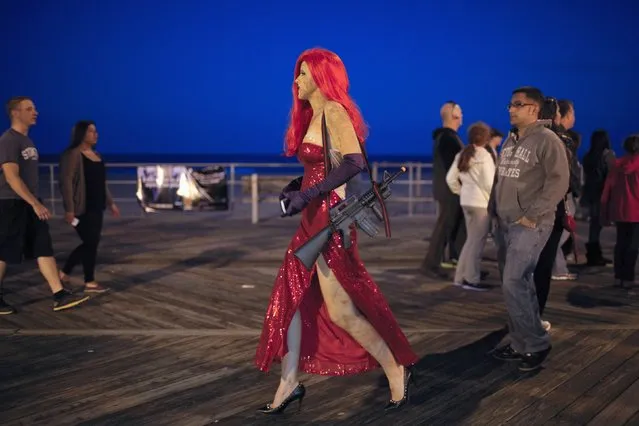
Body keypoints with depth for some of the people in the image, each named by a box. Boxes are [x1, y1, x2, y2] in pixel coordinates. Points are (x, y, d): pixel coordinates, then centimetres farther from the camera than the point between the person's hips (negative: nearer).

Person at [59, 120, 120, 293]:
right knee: (91, 243, -4)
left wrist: (110, 202, 21)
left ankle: (64, 273, 26)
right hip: (82, 208, -9)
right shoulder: (73, 154, -11)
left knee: (90, 243, 12)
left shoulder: (95, 154, 15)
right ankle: (89, 282, 7)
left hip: (96, 207, 9)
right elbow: (66, 182, -17)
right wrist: (69, 209, -22)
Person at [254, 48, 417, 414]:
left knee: (341, 311, -3)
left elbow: (355, 163, -27)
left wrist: (306, 195, -26)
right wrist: (296, 186, 6)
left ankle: (397, 369, 15)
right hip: (314, 219, 10)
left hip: (330, 219, -9)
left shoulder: (334, 111, -13)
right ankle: (290, 384, 18)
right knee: (290, 299, 8)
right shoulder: (313, 115, 15)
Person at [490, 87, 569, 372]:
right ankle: (521, 345, 19)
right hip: (507, 223, 8)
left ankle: (537, 343, 2)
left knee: (512, 283, -12)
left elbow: (558, 182, -15)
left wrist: (532, 216, -17)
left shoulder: (546, 139, -8)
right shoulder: (510, 140, 15)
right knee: (520, 283, 11)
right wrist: (495, 209, 12)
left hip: (531, 225, -7)